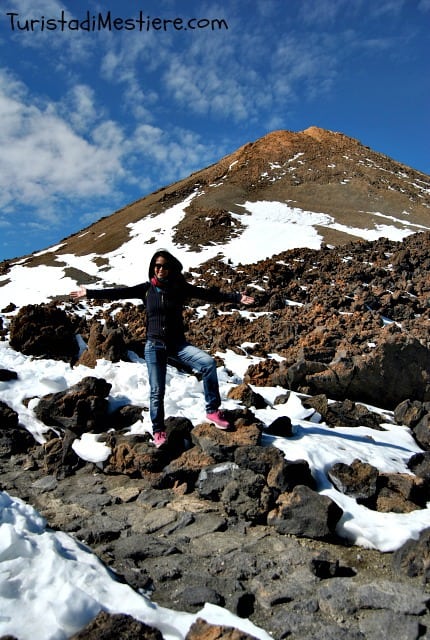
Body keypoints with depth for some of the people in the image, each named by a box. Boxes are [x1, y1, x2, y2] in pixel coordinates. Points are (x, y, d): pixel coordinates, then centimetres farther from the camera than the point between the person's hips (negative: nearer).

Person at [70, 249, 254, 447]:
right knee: (157, 391, 2)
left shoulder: (180, 288, -1)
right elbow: (118, 293, 2)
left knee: (208, 363, -21)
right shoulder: (146, 288, 0)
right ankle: (158, 431, 22)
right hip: (154, 346, 0)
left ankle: (213, 411, -8)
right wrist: (89, 293, 1)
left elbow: (209, 295, -5)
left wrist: (237, 298, -11)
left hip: (178, 344, 0)